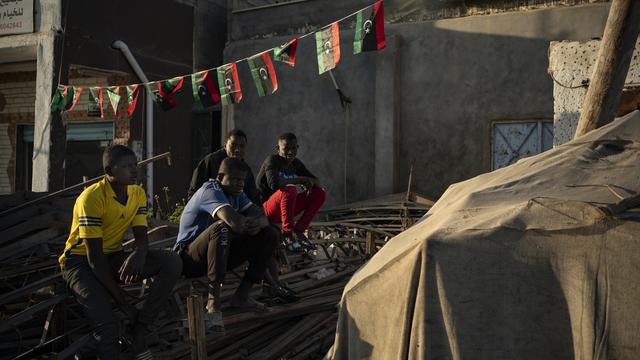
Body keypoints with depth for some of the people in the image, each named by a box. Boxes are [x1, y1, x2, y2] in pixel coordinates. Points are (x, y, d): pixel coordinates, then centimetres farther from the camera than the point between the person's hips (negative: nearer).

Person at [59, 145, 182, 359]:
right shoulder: (92, 197, -22)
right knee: (106, 324, -32)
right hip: (80, 261, -6)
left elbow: (141, 237, -4)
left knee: (172, 263, -18)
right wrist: (123, 304, -24)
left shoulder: (138, 194, -1)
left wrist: (138, 255, -33)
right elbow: (94, 257, -23)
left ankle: (140, 332, -15)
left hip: (113, 257, 7)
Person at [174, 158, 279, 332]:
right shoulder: (210, 191, -20)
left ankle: (242, 296, 0)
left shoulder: (237, 194, 9)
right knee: (222, 227, -39)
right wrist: (250, 223, -14)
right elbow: (236, 223, -37)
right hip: (189, 258, -9)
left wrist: (258, 223, -25)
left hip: (221, 253, 9)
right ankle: (213, 302, -37)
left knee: (269, 234, -2)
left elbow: (263, 217, 0)